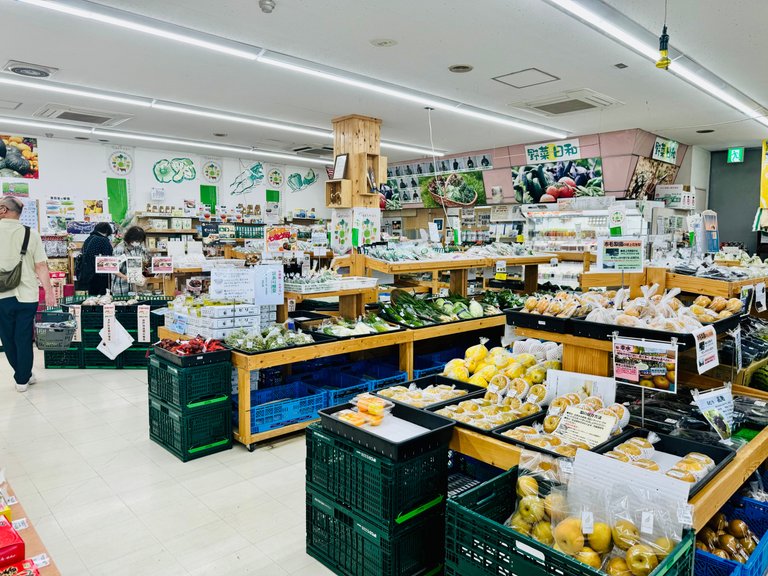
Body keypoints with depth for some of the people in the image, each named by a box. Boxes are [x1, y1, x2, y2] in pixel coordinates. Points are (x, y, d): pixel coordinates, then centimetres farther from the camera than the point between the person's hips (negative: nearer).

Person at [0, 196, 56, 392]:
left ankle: (23, 376, 26)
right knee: (24, 339, 8)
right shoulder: (31, 234, -5)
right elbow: (41, 267, -7)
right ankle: (23, 380, 15)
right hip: (26, 296, 0)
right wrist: (49, 292, -1)